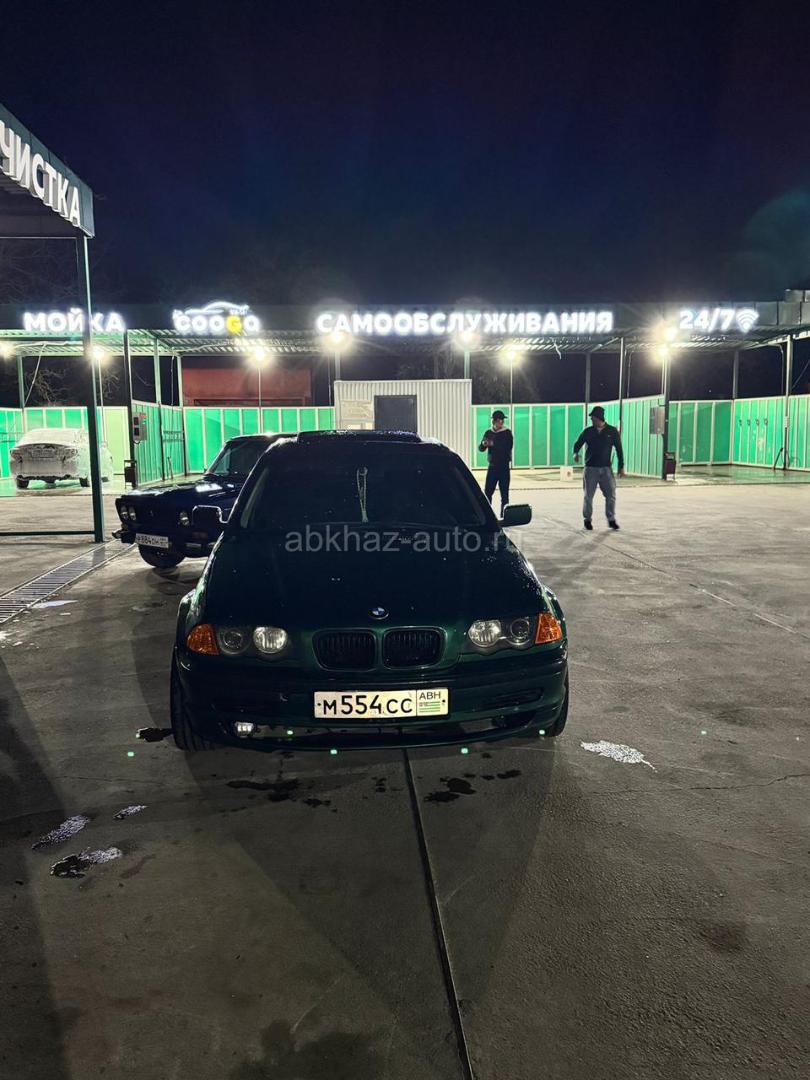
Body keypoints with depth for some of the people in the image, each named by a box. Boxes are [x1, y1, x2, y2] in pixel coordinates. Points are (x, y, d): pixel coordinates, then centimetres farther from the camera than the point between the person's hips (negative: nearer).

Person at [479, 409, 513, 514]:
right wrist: (483, 444, -15)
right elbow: (481, 449, 8)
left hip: (503, 467, -4)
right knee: (487, 492, 5)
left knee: (504, 494, -1)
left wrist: (493, 444, -25)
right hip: (492, 466, 4)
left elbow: (508, 448, -18)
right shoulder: (489, 432, 8)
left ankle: (503, 515, 4)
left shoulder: (507, 433, -5)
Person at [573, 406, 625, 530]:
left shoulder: (612, 431, 1)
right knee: (588, 496, 3)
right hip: (590, 468, 0)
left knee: (611, 495, -3)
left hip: (606, 468, 0)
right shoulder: (588, 431, 2)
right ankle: (587, 520, 16)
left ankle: (611, 519, 11)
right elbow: (578, 444, 7)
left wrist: (621, 467, 5)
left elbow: (619, 449, 6)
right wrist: (576, 453, -17)